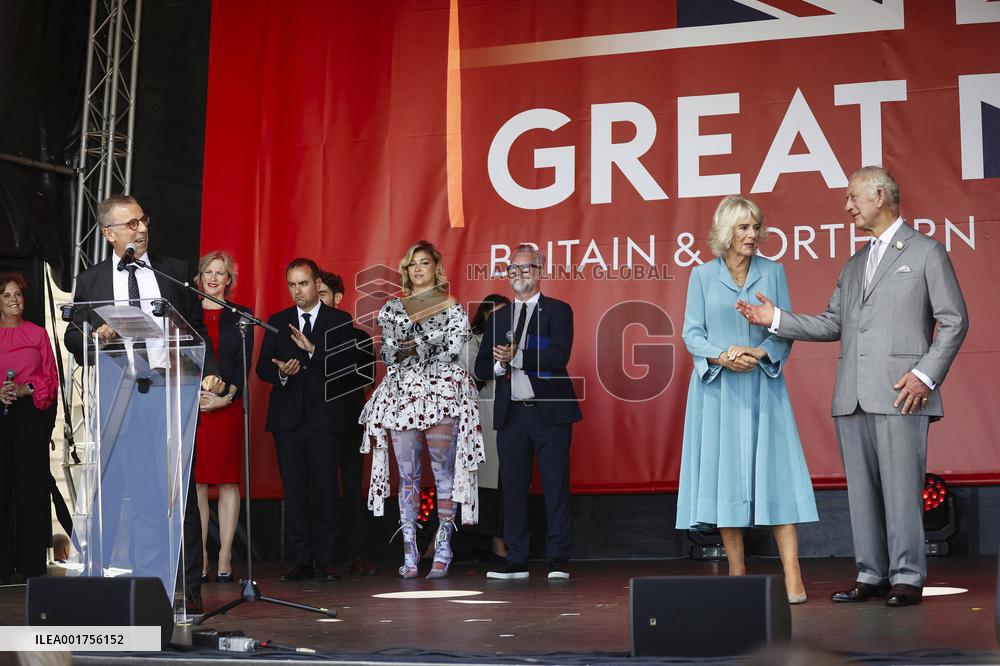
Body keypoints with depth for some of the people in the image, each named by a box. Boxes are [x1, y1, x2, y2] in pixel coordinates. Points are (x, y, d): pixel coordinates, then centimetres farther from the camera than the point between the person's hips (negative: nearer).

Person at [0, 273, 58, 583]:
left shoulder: (38, 334, 9)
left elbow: (51, 379, 7)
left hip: (30, 415, 0)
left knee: (31, 485, -2)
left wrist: (25, 389, -10)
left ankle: (32, 566, 4)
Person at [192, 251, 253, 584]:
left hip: (228, 406, -1)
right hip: (190, 406, 1)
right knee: (195, 482, -2)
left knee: (228, 481, -1)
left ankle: (225, 557, 2)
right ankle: (199, 559, 0)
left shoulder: (241, 316, 9)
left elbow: (244, 365, 3)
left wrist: (226, 397, -10)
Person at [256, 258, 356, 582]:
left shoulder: (340, 321, 5)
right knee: (293, 490, 3)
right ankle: (301, 560, 7)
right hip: (287, 418, 3)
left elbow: (347, 365, -6)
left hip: (324, 418, -3)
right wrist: (280, 372, -12)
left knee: (324, 488, -4)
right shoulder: (277, 322, 14)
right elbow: (263, 367, 10)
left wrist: (313, 351, -18)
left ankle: (326, 559, 2)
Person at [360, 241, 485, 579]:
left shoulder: (452, 307, 8)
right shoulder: (392, 309, 15)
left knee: (443, 472, -3)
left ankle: (442, 551, 1)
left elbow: (453, 348, -3)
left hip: (442, 393, -2)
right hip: (402, 394, 2)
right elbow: (386, 354, 10)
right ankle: (409, 554, -1)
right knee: (407, 474, -1)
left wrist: (415, 346, -8)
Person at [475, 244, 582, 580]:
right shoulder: (498, 318, 17)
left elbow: (559, 355, -12)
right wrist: (499, 365, -8)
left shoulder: (558, 310, 3)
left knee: (556, 487, -3)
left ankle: (558, 560, 1)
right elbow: (481, 366, 13)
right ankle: (516, 560, 12)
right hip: (511, 414, 4)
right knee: (513, 488, 5)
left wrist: (517, 356, -17)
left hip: (550, 412, -4)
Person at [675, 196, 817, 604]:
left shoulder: (773, 272, 8)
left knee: (775, 474, -7)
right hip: (717, 389, 0)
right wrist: (723, 356, -15)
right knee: (724, 477, 0)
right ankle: (737, 574, 7)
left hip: (763, 386, 0)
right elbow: (692, 333, 3)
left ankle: (792, 578, -11)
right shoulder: (702, 276, 6)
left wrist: (760, 353, -13)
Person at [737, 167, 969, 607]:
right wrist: (776, 319, 6)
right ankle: (871, 575, 14)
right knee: (862, 489, 7)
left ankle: (907, 578, 1)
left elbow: (954, 320, -2)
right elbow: (832, 324, 18)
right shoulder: (854, 265, 22)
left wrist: (926, 375, -11)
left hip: (900, 393, -6)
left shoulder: (926, 253, 2)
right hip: (853, 397, 7)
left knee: (901, 487, -6)